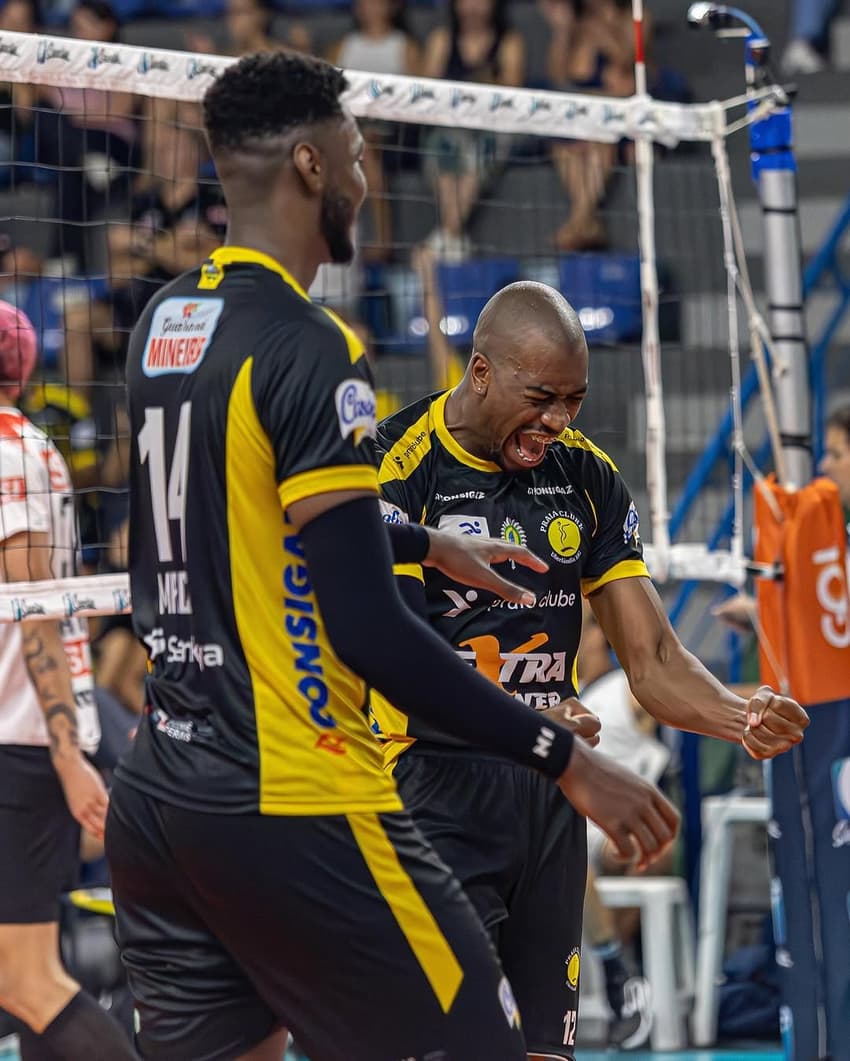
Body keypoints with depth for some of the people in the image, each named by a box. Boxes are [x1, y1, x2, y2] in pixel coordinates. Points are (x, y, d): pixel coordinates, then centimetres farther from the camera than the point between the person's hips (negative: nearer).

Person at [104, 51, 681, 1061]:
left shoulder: (163, 322, 10)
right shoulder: (308, 349, -15)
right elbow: (366, 629, -19)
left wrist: (429, 544, 39)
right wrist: (564, 758, -14)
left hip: (155, 795, 9)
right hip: (290, 808, -8)